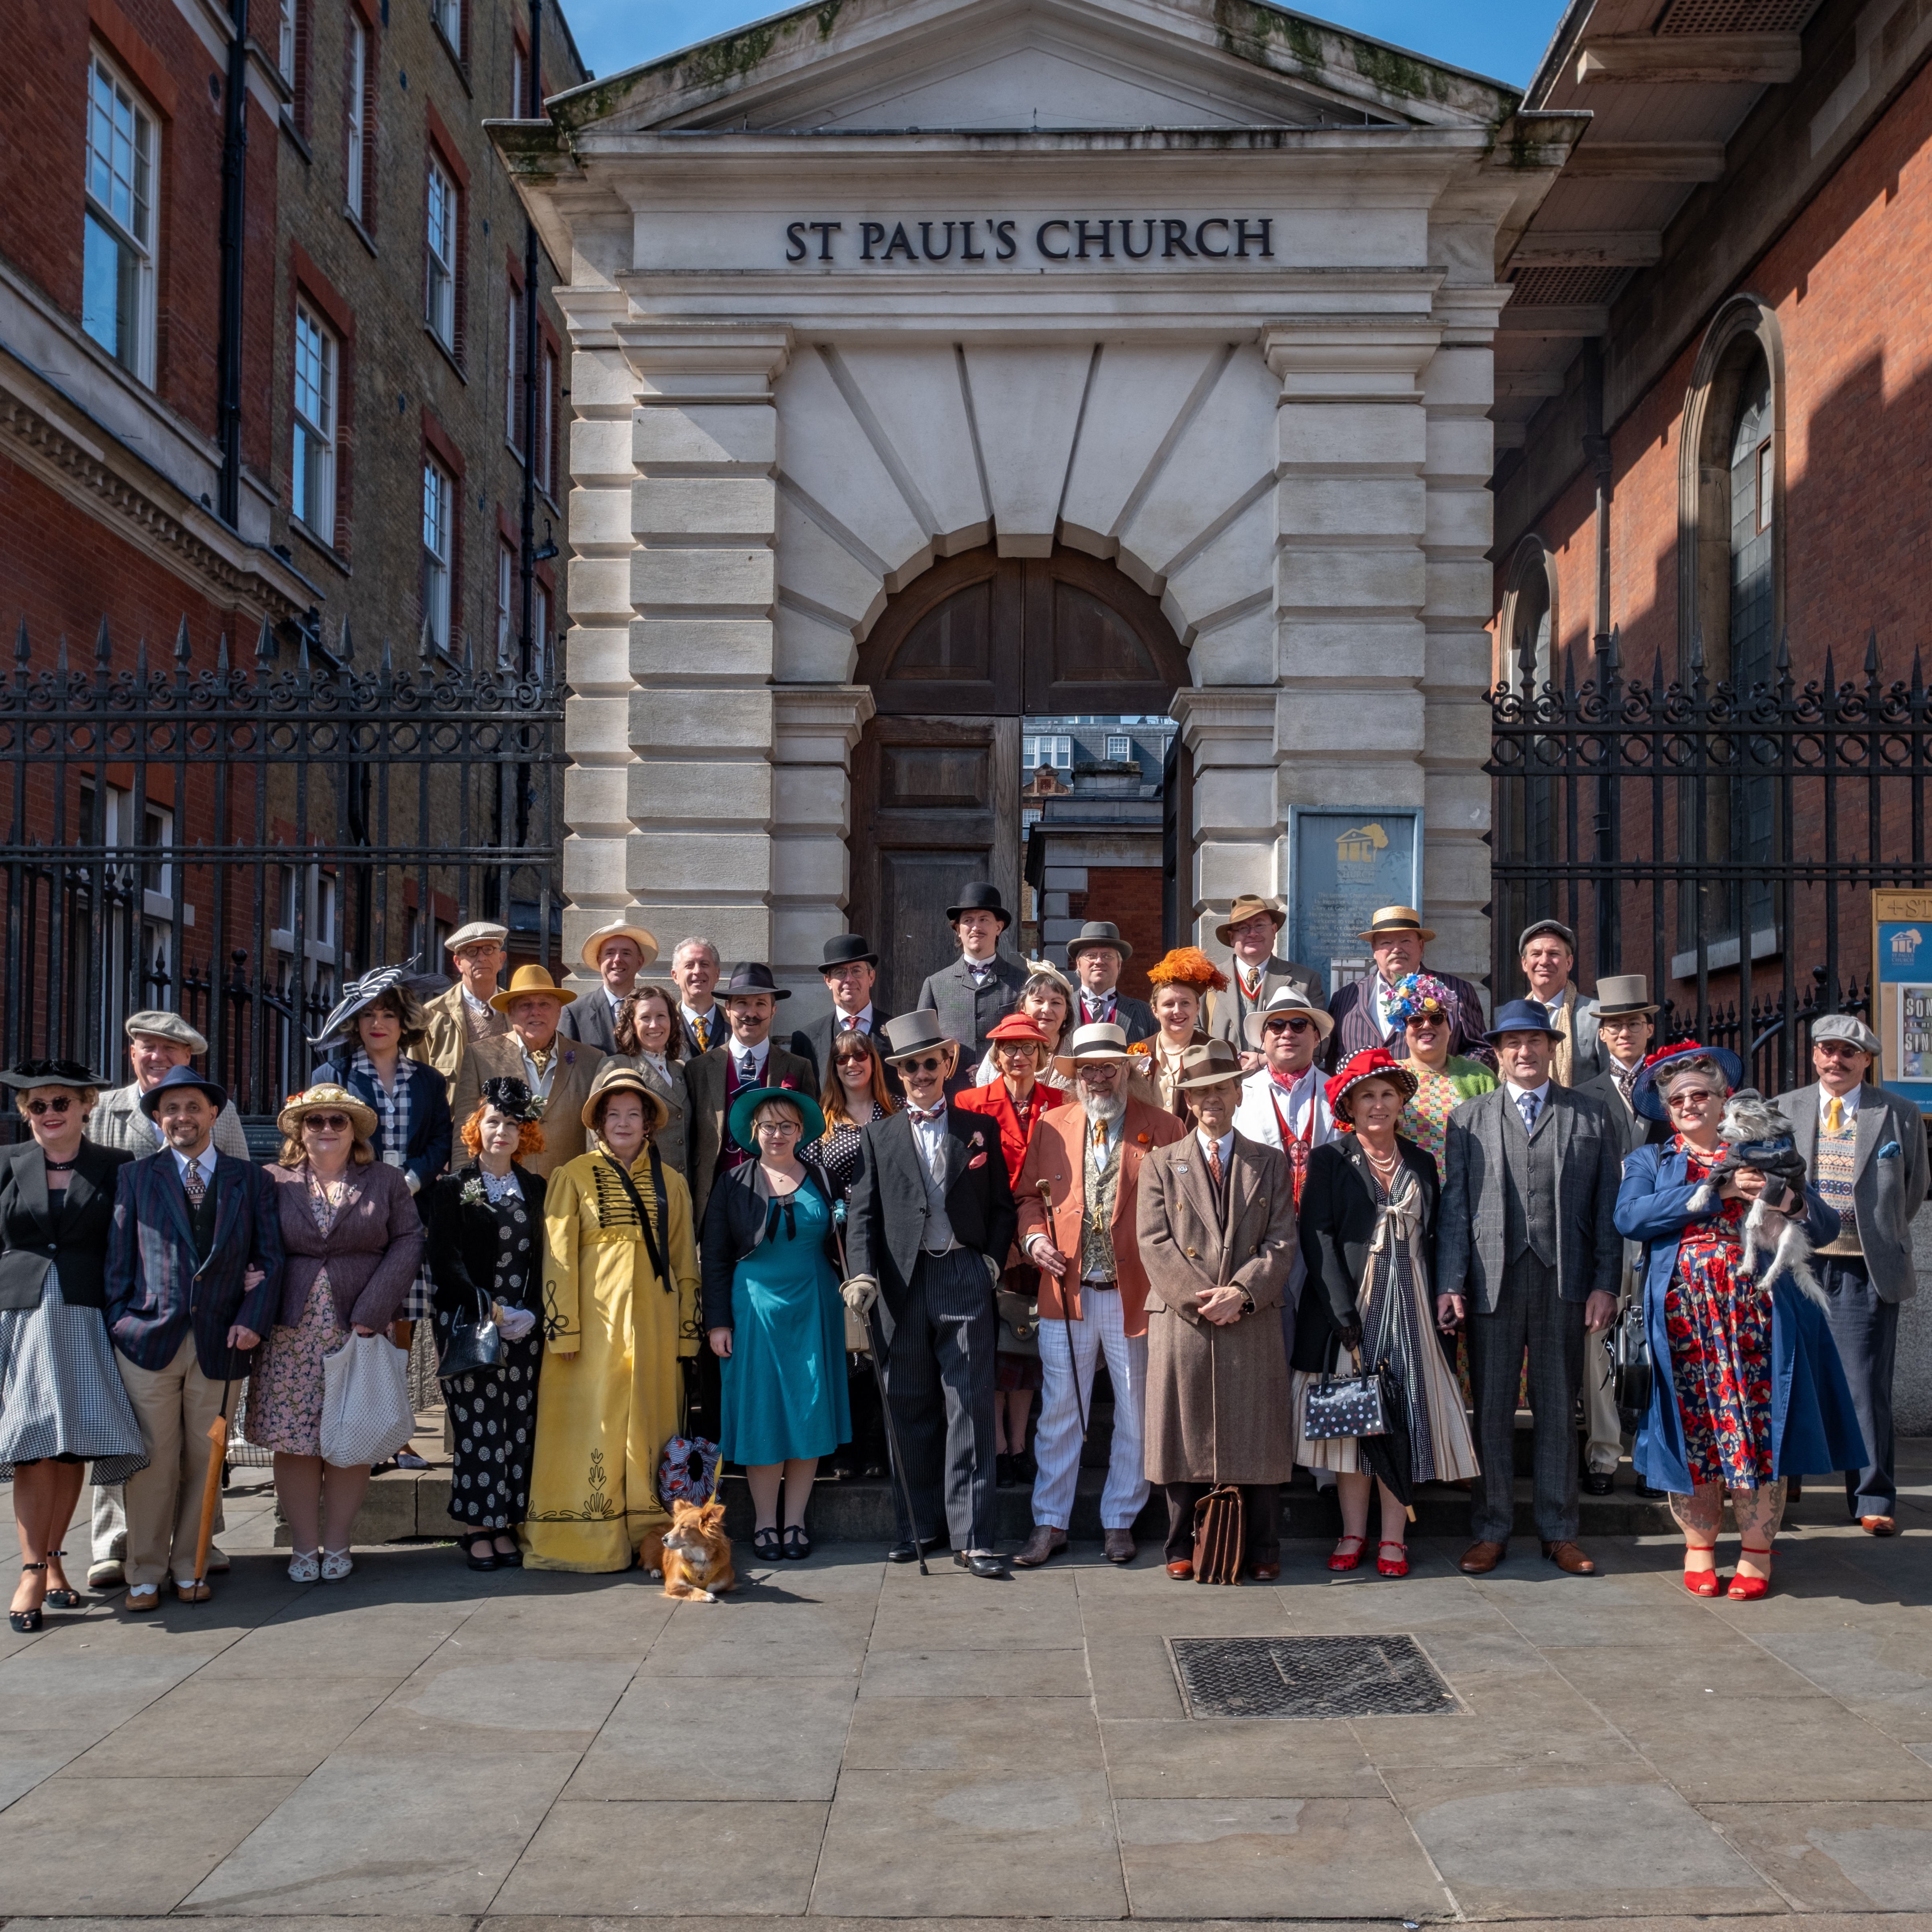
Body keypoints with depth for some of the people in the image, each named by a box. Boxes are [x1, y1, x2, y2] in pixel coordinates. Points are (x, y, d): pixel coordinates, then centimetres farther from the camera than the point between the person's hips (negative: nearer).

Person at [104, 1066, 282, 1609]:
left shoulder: (251, 1181, 10)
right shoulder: (135, 1178, 8)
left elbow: (270, 1259, 8)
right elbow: (118, 1261, 6)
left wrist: (252, 1320, -5)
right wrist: (118, 1329, -1)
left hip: (219, 1345, 1)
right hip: (149, 1340, -1)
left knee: (203, 1461, 7)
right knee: (153, 1462, 0)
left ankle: (189, 1568, 19)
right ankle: (144, 1574, 11)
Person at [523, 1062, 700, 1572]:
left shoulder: (671, 1184, 12)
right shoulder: (573, 1177, 2)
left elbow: (686, 1262, 13)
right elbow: (557, 1258, -2)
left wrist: (686, 1332, 7)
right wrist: (562, 1330, -9)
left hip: (653, 1324, 3)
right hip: (594, 1323, -3)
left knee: (651, 1425, 4)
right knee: (590, 1422, -4)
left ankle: (649, 1538, 10)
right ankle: (586, 1540, 4)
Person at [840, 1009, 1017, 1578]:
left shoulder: (980, 1128, 9)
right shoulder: (878, 1136, 10)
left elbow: (1002, 1205, 12)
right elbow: (862, 1213, 3)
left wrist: (993, 1260, -1)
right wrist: (863, 1274, -10)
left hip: (966, 1277, -1)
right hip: (903, 1281, 1)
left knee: (970, 1408, -5)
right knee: (911, 1410, 8)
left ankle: (971, 1538, -5)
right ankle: (918, 1527, 20)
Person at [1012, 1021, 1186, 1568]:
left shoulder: (1163, 1128, 0)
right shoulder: (1051, 1125, 9)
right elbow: (1028, 1195, 15)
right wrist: (1034, 1237, -5)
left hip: (1136, 1293, -1)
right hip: (1067, 1291, 2)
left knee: (1135, 1414, 8)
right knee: (1059, 1410, 5)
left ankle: (1119, 1522, 21)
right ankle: (1050, 1523, 14)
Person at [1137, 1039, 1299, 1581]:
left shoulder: (1271, 1162, 12)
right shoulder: (1160, 1163, 9)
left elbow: (1281, 1242, 3)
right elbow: (1154, 1242, 0)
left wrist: (1241, 1293, -13)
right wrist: (1198, 1297, -12)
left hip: (1254, 1323, 1)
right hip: (1180, 1319, 0)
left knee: (1257, 1435, 2)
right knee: (1184, 1435, 2)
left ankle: (1262, 1551, 12)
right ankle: (1184, 1548, 13)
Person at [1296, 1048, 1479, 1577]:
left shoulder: (1421, 1163, 11)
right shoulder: (1329, 1161, 0)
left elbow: (1432, 1238, 11)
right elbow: (1318, 1239, -7)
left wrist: (1435, 1307, -1)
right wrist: (1346, 1318, -14)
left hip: (1410, 1308, 2)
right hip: (1349, 1306, -2)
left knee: (1406, 1415, 0)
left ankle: (1393, 1537, 8)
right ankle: (1353, 1532, 12)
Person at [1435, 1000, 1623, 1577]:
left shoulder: (1590, 1118, 10)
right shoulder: (1468, 1119, 10)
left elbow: (1608, 1207, 7)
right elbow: (1455, 1207, 4)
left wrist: (1606, 1285, -1)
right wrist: (1449, 1284, -4)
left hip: (1564, 1282, 0)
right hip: (1492, 1281, 0)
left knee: (1558, 1409, 7)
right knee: (1492, 1409, 4)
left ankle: (1559, 1532, 16)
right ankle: (1492, 1531, 14)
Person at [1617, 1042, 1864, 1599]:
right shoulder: (1650, 1161, 15)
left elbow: (1825, 1228, 10)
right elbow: (1630, 1218, -7)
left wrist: (1791, 1201, -13)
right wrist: (1717, 1190, -12)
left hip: (1756, 1309, 0)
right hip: (1682, 1313, 0)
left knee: (1758, 1427, -2)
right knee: (1691, 1429, 1)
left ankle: (1756, 1552, 10)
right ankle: (1699, 1546, 16)